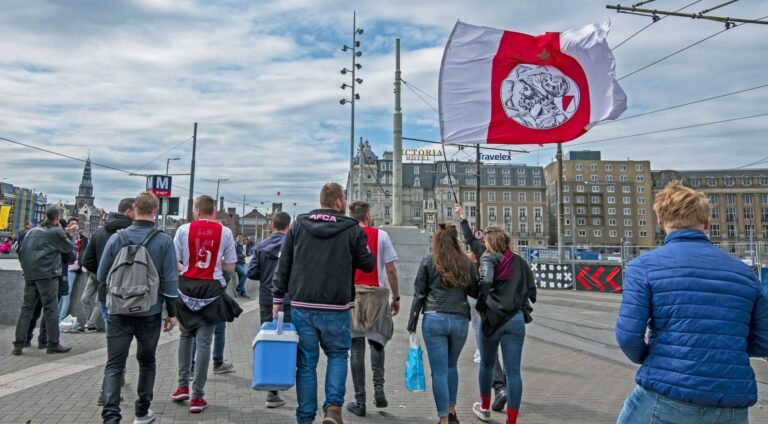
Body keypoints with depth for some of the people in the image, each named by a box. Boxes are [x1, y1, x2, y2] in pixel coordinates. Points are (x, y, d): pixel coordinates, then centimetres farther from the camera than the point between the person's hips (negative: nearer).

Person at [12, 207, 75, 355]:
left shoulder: (32, 231, 14)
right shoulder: (57, 232, -3)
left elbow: (21, 252, 14)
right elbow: (69, 250, 4)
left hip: (29, 275, 6)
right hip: (47, 274, -6)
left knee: (26, 308, 9)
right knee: (50, 309, -1)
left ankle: (19, 344, 8)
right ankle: (53, 344, 2)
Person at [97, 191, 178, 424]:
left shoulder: (116, 238, -4)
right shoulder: (164, 241, -9)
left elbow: (101, 276, 2)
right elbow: (169, 281, -8)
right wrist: (172, 313, 1)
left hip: (118, 312, 0)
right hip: (150, 313, 0)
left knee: (114, 365, 6)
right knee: (146, 362, 16)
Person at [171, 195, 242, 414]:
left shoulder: (184, 229, -3)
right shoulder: (225, 232, -4)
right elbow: (230, 267, -1)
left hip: (187, 287, 1)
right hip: (212, 289, -1)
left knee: (186, 335, 21)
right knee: (204, 341, 3)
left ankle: (183, 386, 24)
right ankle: (197, 396, 8)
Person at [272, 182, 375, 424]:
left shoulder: (298, 226, 5)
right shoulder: (352, 229, -4)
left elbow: (283, 266, 5)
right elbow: (368, 264, 3)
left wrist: (277, 298, 10)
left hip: (302, 307, 2)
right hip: (336, 309, -2)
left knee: (306, 363, 12)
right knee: (338, 355, 18)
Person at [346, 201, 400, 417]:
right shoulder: (381, 235, 1)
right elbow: (391, 270, -1)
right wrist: (396, 297, 8)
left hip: (351, 294, 1)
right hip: (376, 294, -1)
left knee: (356, 347, 6)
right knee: (376, 342, 19)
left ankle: (360, 401, 10)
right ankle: (378, 387, 4)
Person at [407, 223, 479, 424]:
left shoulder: (428, 261, 0)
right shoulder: (467, 262, 4)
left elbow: (419, 294, 0)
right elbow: (475, 292, 12)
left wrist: (412, 324, 5)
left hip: (434, 319, -3)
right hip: (460, 320, 3)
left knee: (439, 371, 3)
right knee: (451, 366, 22)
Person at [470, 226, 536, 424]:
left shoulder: (489, 258, -4)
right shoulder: (520, 262, 10)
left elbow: (485, 281, -21)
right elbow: (531, 290, 7)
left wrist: (482, 303, -7)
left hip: (493, 317, -2)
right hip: (516, 319, 3)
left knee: (487, 365, 19)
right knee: (513, 372, 3)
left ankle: (485, 408, 38)